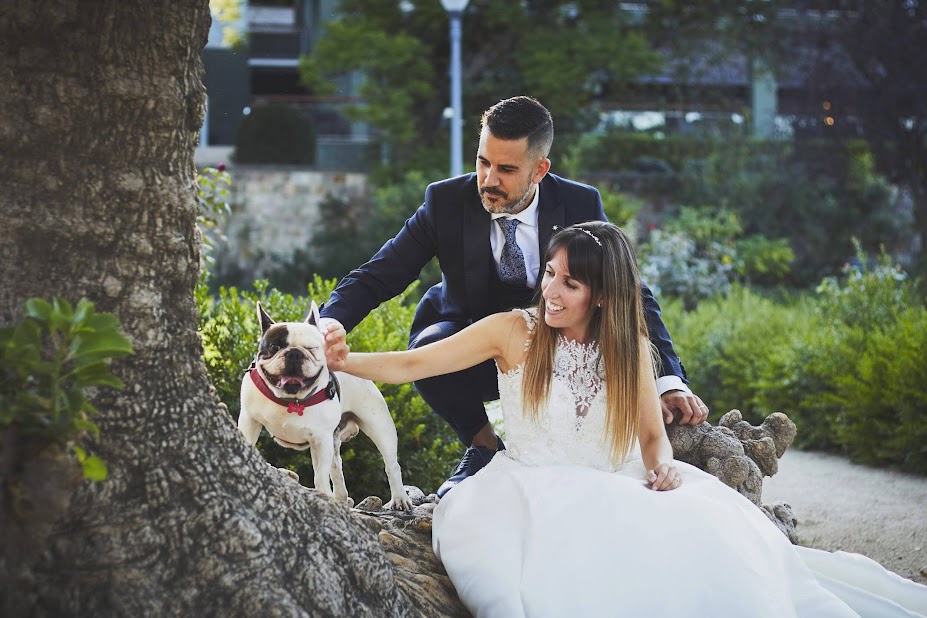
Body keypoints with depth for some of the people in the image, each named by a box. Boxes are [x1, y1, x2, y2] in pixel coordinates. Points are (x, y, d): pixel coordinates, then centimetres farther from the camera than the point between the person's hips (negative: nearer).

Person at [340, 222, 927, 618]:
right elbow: (412, 364, -7)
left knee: (700, 529, -28)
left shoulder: (631, 347, 5)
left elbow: (653, 434, 11)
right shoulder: (515, 332, -3)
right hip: (532, 487, -2)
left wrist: (663, 466, -12)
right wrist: (337, 360, -20)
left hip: (616, 490, 2)